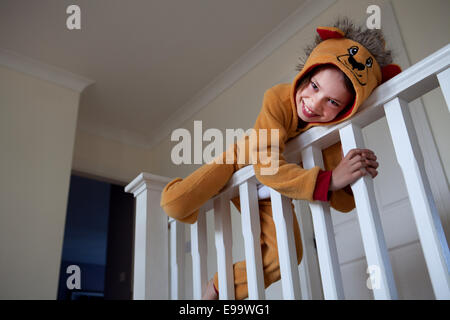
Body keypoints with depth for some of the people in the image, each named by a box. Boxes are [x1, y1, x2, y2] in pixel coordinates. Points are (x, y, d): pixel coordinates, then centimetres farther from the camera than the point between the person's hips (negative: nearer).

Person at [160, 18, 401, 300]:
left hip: (269, 196, 3)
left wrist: (355, 179, -47)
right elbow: (266, 166, -44)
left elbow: (342, 203, -24)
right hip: (239, 163, -2)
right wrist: (329, 180, -54)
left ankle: (217, 289, 10)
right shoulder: (279, 99, -34)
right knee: (174, 205, -22)